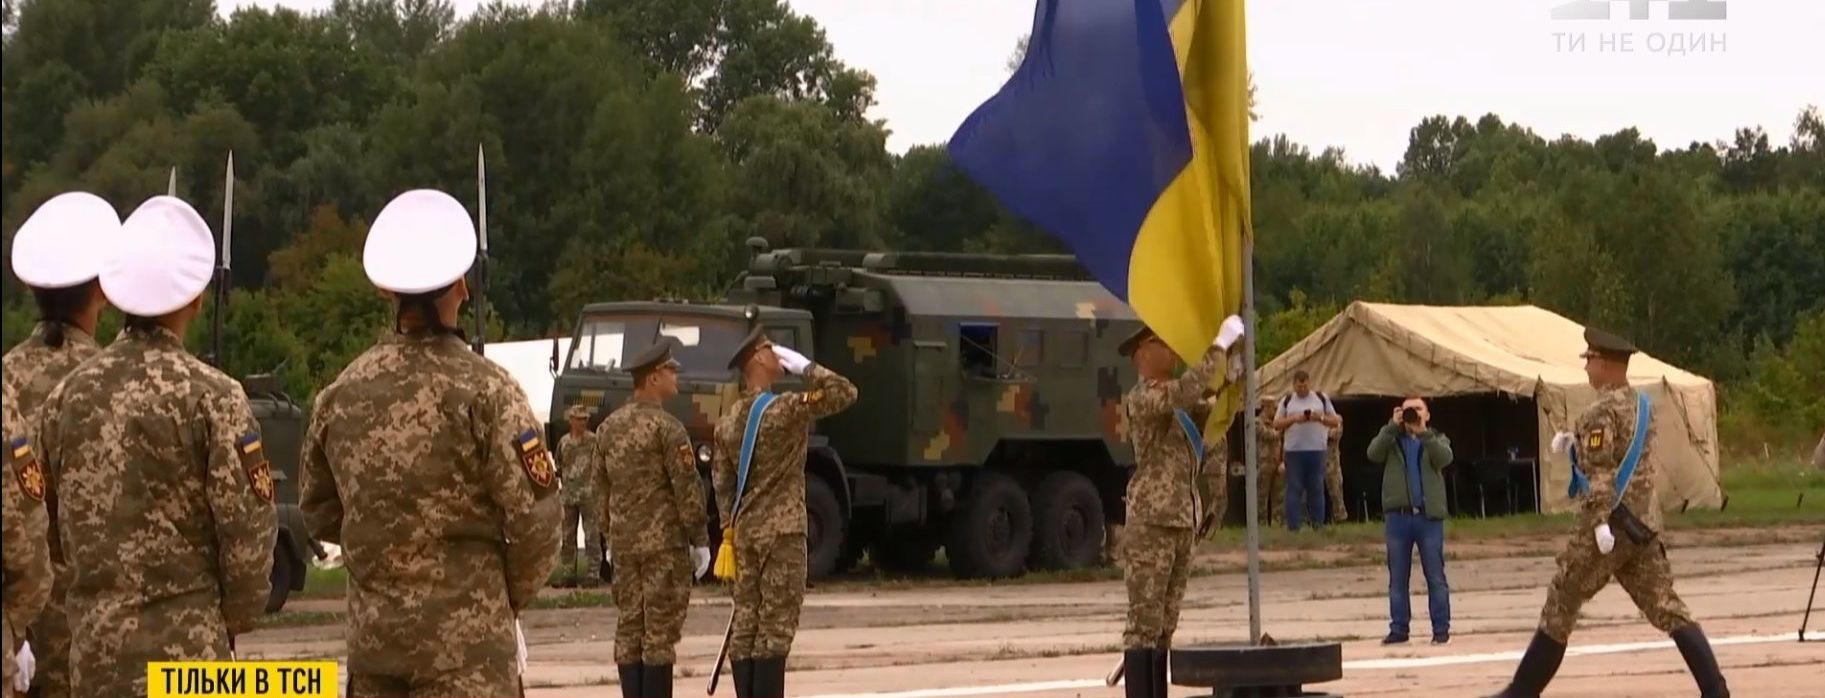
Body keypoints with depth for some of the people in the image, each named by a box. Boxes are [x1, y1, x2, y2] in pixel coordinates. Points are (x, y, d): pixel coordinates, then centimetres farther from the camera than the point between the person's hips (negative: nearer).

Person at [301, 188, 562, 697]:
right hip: (468, 639, -5)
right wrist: (509, 598, 5)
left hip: (372, 632, 5)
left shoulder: (341, 395, 4)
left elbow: (319, 513, 15)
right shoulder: (486, 392, -12)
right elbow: (534, 521, -12)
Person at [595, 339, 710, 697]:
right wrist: (699, 539, -8)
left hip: (624, 541, 7)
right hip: (665, 541, -7)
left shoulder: (609, 427, 10)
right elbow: (687, 488, -14)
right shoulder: (666, 427, -12)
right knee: (660, 632, -4)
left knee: (628, 628, 9)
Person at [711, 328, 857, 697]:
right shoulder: (785, 409, -12)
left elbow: (723, 482, 12)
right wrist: (805, 367, -3)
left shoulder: (728, 421, 10)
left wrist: (729, 533, 17)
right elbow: (845, 392, -12)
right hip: (783, 531, -7)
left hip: (745, 532, 7)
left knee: (746, 622, 8)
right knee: (777, 624, -6)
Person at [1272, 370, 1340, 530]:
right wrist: (1293, 419, -12)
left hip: (1316, 450, 1)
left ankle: (1318, 524, 7)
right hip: (1294, 451, -1)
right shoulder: (1287, 401, 9)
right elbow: (1276, 424, 5)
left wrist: (1321, 417, -11)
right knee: (1294, 489, -3)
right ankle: (1293, 526, -3)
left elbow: (1335, 421, 9)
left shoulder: (1322, 399, 10)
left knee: (1316, 488, 2)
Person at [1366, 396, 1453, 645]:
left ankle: (1441, 629, 1)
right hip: (1397, 516, 1)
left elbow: (1444, 458, -11)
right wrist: (1393, 426, -16)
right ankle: (1398, 629, 9)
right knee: (1397, 578, 4)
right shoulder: (1391, 439, 13)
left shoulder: (1436, 440, 12)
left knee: (1435, 577, -1)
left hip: (1428, 515, -1)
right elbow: (1373, 454, -8)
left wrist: (1423, 432, -22)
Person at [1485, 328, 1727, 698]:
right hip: (1645, 522, 7)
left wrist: (1601, 522, -25)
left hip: (1611, 524, -7)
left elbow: (1598, 471, -19)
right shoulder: (1642, 404, 15)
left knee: (1560, 607, 3)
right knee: (1666, 608, 3)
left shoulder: (1600, 412, -11)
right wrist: (1577, 442, 16)